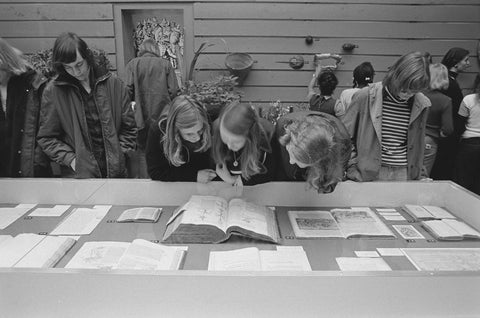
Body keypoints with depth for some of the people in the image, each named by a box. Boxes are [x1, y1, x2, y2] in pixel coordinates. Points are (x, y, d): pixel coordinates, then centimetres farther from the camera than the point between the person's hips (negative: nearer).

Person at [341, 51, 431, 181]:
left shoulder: (421, 104, 1)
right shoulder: (365, 96, -9)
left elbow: (419, 143, 14)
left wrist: (420, 176, 13)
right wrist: (351, 169, -7)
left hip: (405, 175, 3)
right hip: (369, 175, -2)